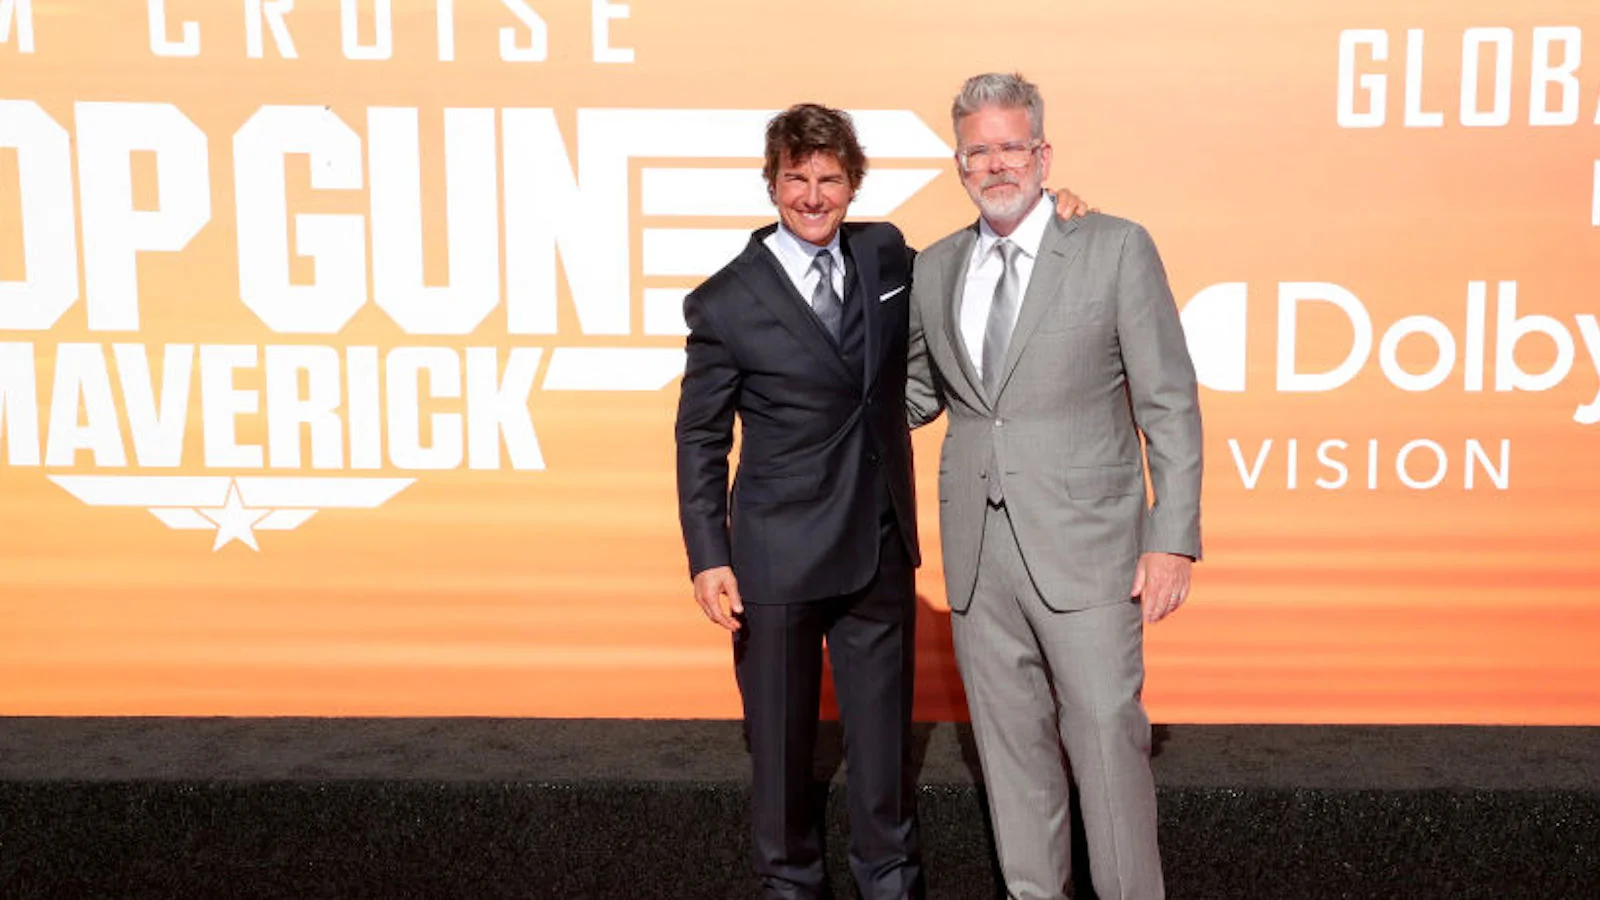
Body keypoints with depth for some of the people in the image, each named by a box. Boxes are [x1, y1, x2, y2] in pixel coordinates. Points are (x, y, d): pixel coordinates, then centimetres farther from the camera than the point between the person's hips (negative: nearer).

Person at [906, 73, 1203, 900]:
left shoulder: (1116, 249, -2)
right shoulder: (934, 269, 10)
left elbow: (1169, 402, -4)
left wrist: (1173, 538, -9)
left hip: (1084, 545, -4)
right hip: (977, 553, 4)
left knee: (1106, 735, -2)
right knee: (1011, 744, 12)